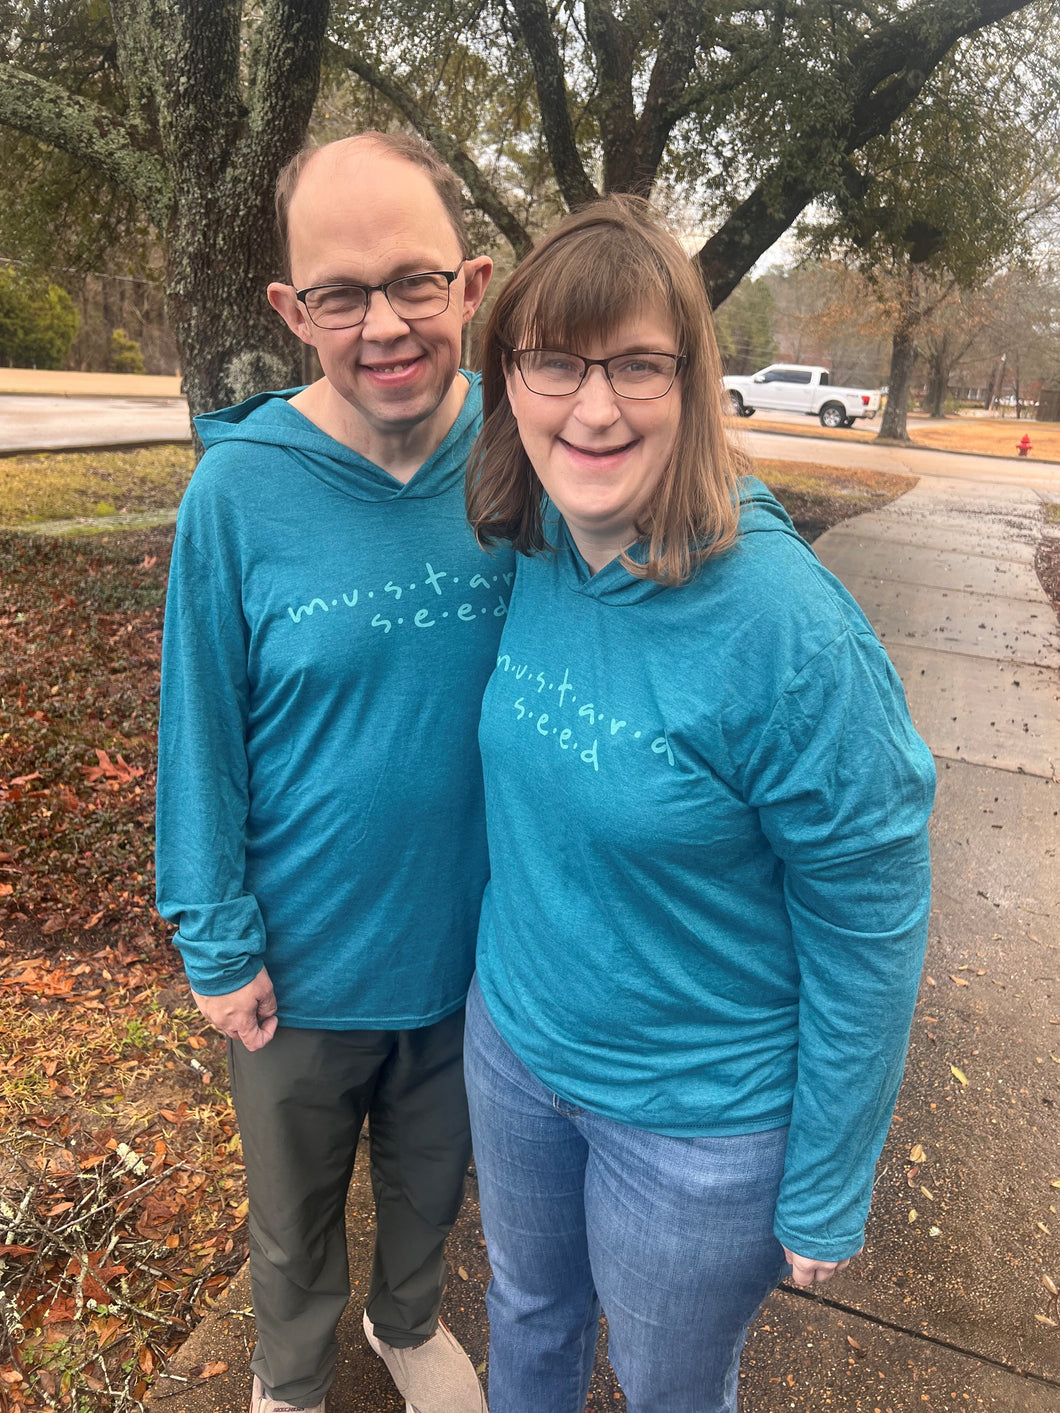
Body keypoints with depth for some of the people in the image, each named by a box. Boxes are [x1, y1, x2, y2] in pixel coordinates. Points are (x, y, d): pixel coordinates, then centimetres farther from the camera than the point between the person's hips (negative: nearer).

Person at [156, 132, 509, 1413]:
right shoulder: (238, 492, -18)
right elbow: (202, 735, -10)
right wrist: (217, 942, -6)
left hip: (470, 948, 2)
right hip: (301, 965, -1)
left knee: (432, 1183, 28)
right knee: (293, 1211, 26)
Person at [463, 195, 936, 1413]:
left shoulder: (786, 626, -28)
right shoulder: (532, 559, -9)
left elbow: (868, 931, -19)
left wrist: (827, 1197, -10)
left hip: (697, 1116, -4)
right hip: (511, 1042, 5)